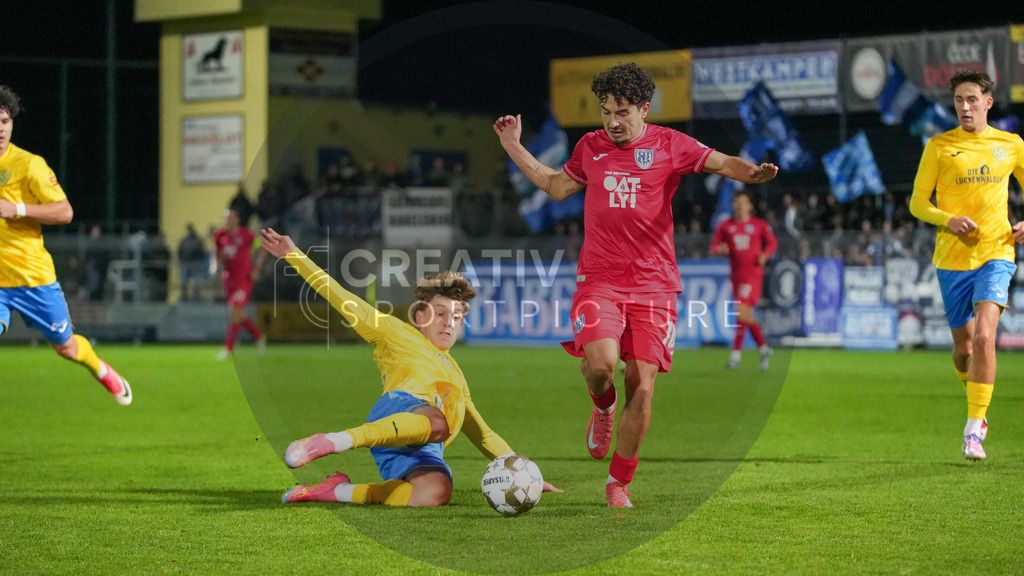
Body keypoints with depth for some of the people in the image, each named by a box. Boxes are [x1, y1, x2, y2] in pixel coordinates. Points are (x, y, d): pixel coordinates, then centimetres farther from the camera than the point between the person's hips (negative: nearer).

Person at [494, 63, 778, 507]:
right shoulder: (590, 146, 12)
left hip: (654, 283, -1)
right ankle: (603, 407, 13)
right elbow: (557, 186, 28)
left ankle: (619, 484, 13)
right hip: (599, 278, 1)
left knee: (642, 387, -4)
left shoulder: (668, 145, 4)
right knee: (600, 362, -25)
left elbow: (724, 164, 0)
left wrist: (753, 173, -22)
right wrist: (514, 148, 24)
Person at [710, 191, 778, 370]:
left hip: (753, 273, -4)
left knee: (742, 310, -20)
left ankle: (736, 353, -16)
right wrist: (720, 250, -14)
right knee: (747, 315, 11)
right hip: (736, 274, 4)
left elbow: (772, 242, 14)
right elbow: (714, 247, 9)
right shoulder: (725, 226, 7)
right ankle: (763, 347, 30)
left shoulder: (759, 225, 2)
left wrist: (765, 254, -4)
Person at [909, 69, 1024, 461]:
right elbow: (917, 203, 3)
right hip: (952, 259, 1)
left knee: (984, 337, -20)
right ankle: (976, 404, 39)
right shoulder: (939, 147, 2)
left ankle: (974, 429, -16)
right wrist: (948, 220, -16)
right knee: (963, 347, 9)